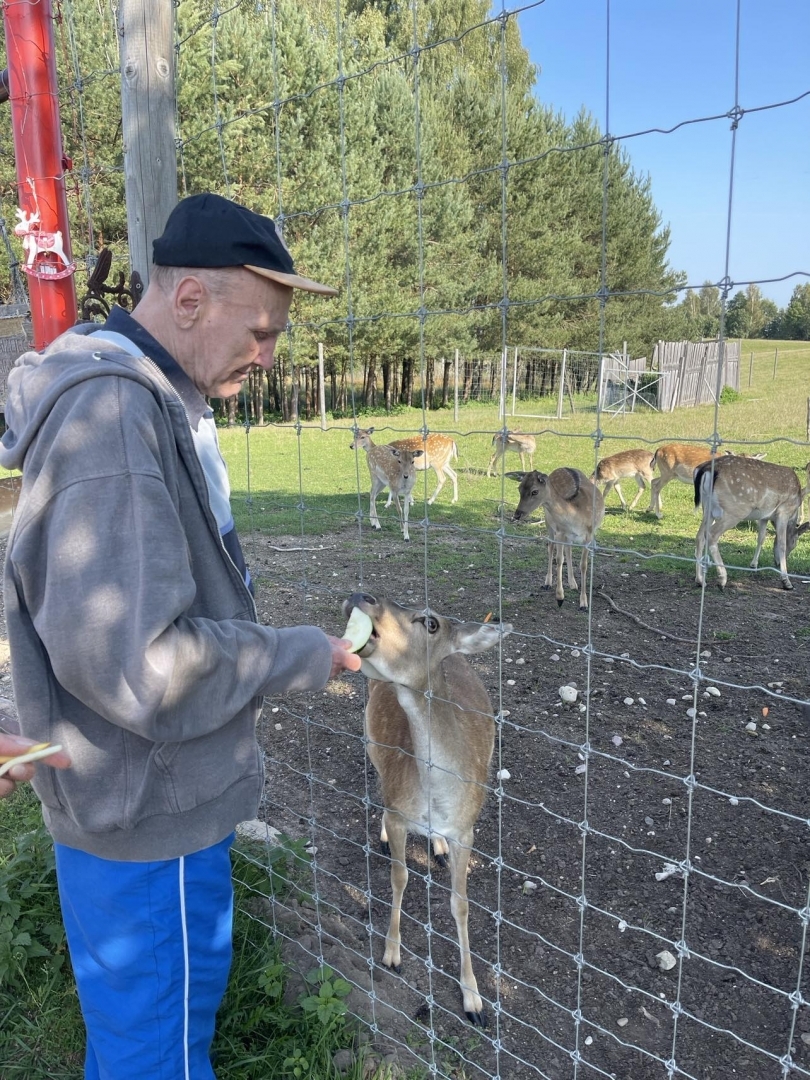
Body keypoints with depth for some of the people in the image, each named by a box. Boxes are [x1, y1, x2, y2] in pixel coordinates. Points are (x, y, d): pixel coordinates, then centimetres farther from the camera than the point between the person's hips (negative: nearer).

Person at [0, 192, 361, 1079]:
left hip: (166, 794, 9)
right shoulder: (112, 414, -27)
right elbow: (132, 663, -32)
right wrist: (297, 657, -19)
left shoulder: (157, 399, 6)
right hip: (145, 815, -9)